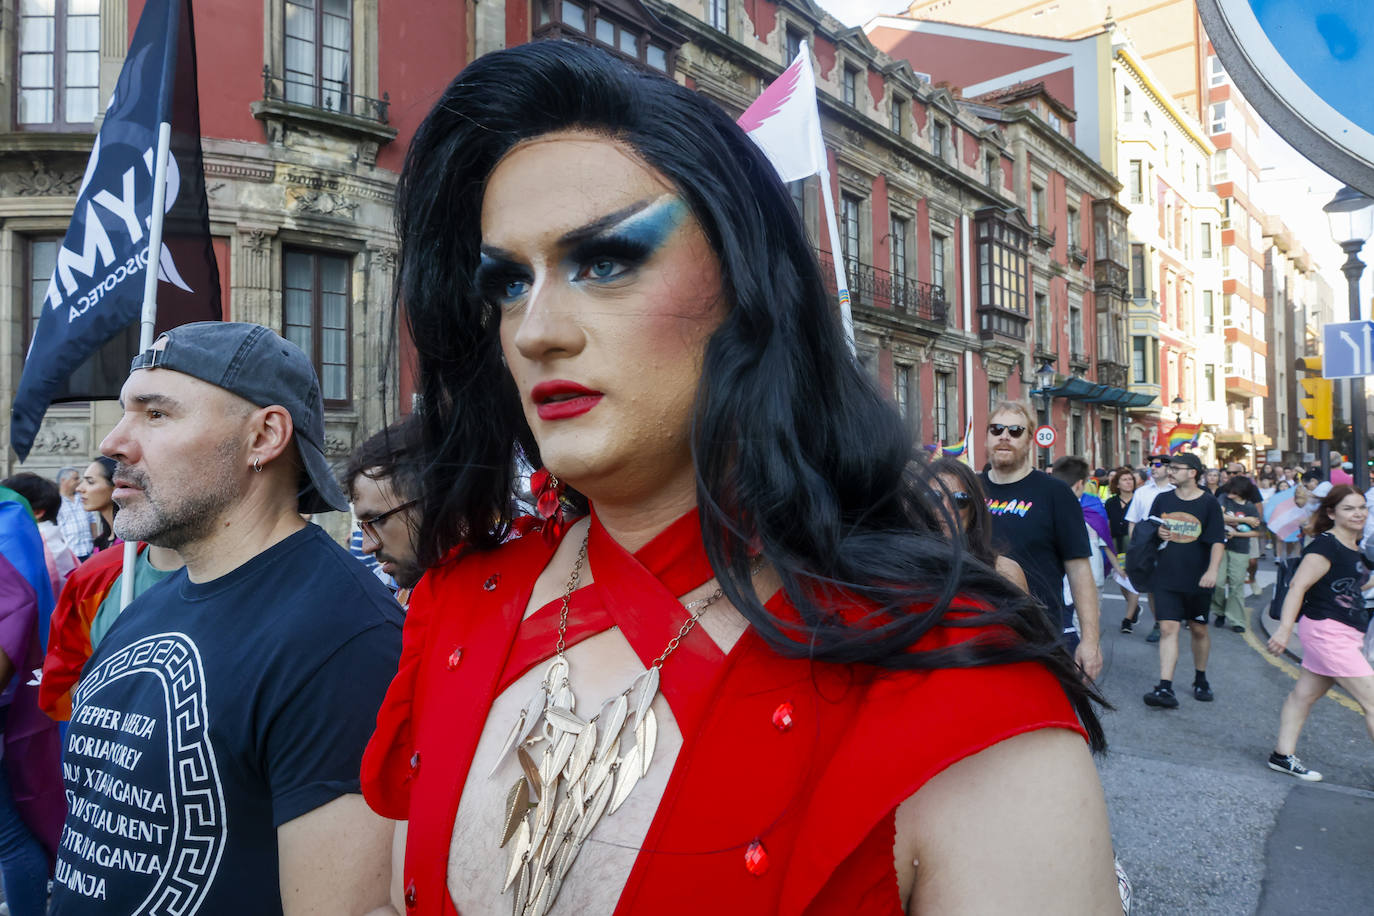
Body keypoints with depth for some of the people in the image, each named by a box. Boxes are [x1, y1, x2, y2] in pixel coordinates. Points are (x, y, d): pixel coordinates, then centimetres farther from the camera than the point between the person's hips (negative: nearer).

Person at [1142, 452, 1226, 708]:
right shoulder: (1162, 499, 6)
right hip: (1166, 578, 1)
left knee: (1199, 629, 12)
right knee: (1168, 629, -8)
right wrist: (1157, 533, -7)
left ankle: (1201, 680, 33)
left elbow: (1218, 541, -6)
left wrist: (1212, 570, -19)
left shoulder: (1209, 504, -2)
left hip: (1197, 580, -1)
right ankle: (1165, 688, -12)